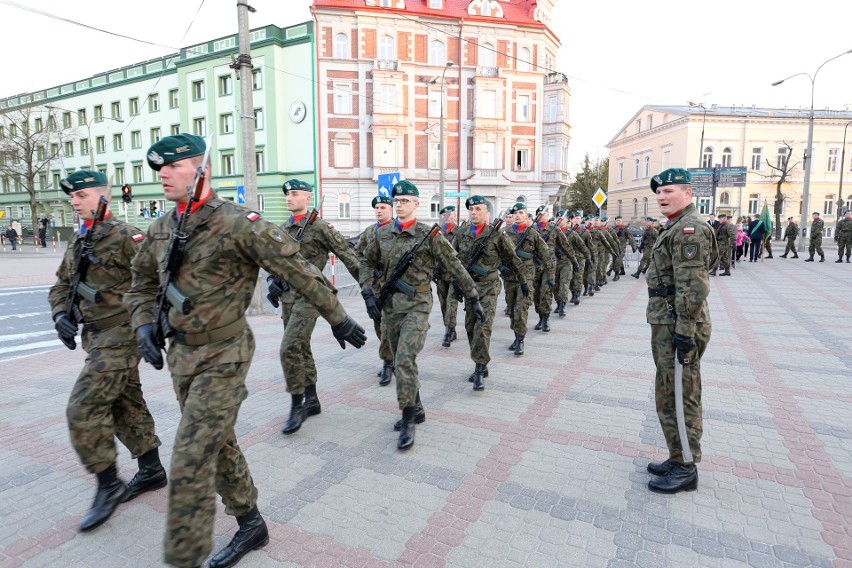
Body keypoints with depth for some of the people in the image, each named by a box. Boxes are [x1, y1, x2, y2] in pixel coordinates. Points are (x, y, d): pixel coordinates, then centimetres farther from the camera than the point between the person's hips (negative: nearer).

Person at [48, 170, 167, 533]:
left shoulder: (125, 236, -13)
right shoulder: (77, 243, 14)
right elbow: (62, 286, 20)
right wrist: (61, 314, 2)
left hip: (121, 334, -9)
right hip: (97, 336, 9)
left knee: (83, 409, -10)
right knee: (126, 405, 15)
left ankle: (109, 486, 6)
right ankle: (151, 471, 28)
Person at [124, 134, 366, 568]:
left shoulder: (238, 223, -16)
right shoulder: (161, 230, 5)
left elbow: (298, 270, -13)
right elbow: (142, 284, 20)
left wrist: (337, 318, -7)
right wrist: (143, 324, 1)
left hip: (224, 357, -8)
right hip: (181, 354, 8)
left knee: (190, 462, -7)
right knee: (218, 445, 19)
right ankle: (251, 525, 39)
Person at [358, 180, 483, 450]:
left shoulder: (429, 234, -7)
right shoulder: (383, 233, 6)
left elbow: (455, 267, -4)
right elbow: (367, 263, 15)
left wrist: (473, 299, -2)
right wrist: (368, 294, 3)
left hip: (417, 305, -5)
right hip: (390, 305, 6)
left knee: (404, 360, -16)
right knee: (401, 361, 13)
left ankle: (408, 421, -3)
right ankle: (416, 409, 32)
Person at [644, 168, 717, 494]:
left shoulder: (689, 228, -15)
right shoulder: (675, 227, 17)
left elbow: (692, 286, -22)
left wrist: (684, 329, -23)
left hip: (678, 327, -11)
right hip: (667, 324, 11)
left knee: (679, 397, -1)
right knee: (670, 394, 18)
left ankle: (686, 470, 13)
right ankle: (679, 458, 31)